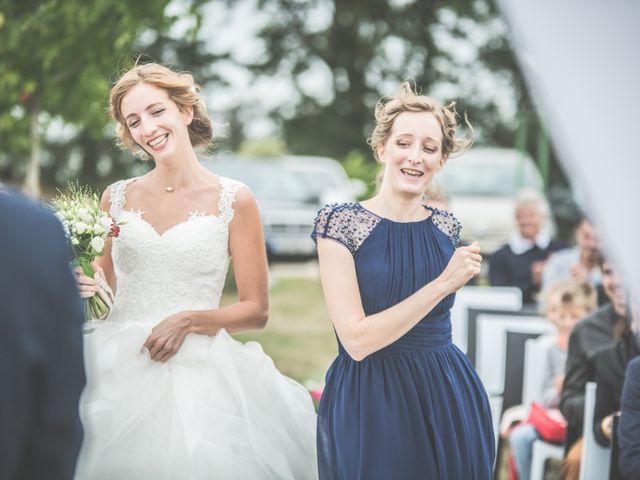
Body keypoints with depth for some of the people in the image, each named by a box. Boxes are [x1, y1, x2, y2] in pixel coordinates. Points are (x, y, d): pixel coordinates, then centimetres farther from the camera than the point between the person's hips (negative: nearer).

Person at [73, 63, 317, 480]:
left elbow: (256, 311, 1)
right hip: (117, 372, 3)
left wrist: (188, 321, -14)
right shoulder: (117, 198, 9)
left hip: (196, 375, -2)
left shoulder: (233, 200, 0)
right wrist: (84, 287, -5)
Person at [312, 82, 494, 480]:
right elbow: (356, 340, -19)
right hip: (371, 405, -4)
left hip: (447, 400, 5)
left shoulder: (446, 227, 6)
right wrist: (443, 284, -19)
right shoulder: (341, 223, -9)